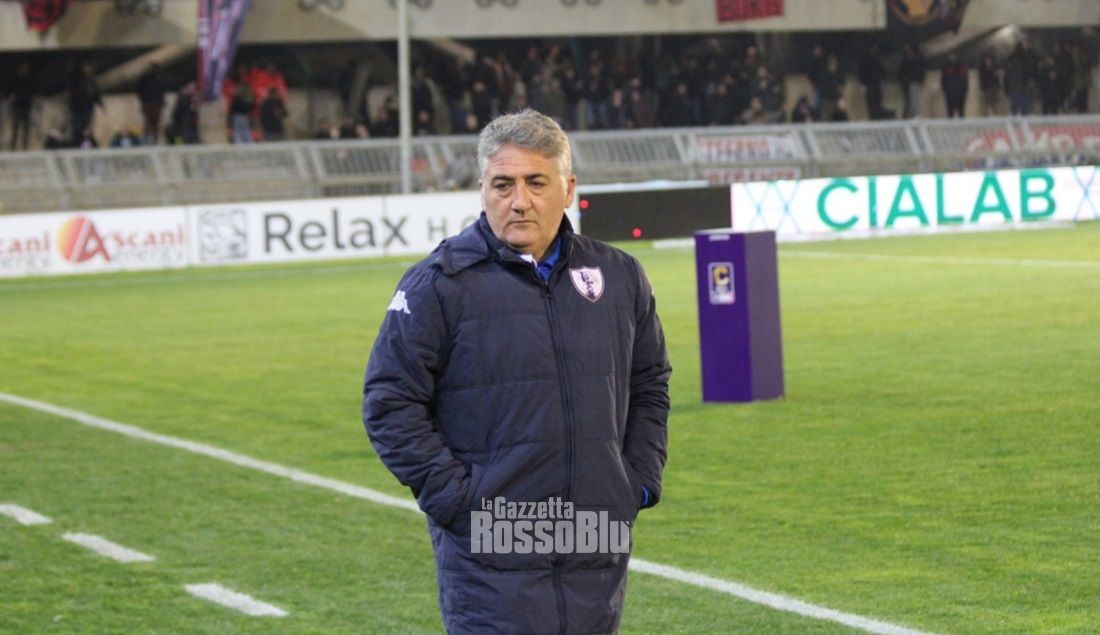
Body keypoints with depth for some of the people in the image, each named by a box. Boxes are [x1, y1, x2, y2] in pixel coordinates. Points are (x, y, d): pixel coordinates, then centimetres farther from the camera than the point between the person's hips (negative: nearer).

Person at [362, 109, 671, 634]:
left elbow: (649, 385, 22)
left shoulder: (618, 277, 10)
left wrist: (641, 481, 10)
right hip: (490, 561, -5)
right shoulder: (438, 284, -5)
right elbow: (389, 404, -5)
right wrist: (454, 498, -11)